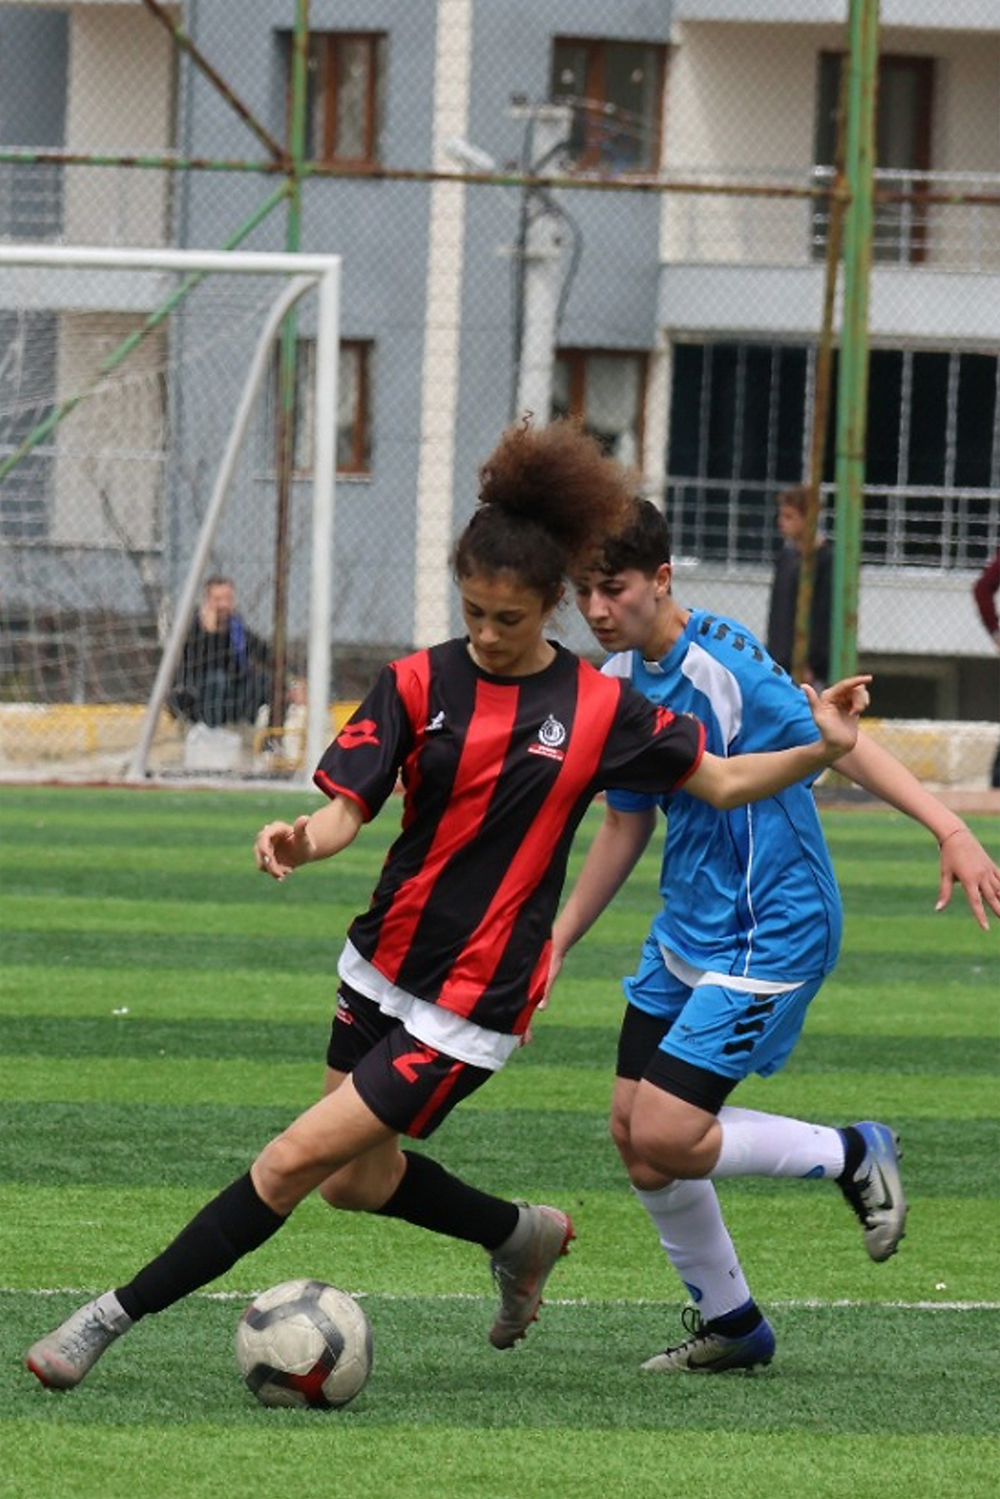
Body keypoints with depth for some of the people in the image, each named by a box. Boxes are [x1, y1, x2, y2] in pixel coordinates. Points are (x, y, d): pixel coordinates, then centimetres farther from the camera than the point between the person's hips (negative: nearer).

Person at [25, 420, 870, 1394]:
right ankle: (521, 1236, 43)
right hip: (382, 968, 5)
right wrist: (304, 840, -31)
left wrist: (820, 750, -14)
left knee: (297, 1162, -8)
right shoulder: (419, 685, -3)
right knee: (357, 1179, 17)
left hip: (472, 1003, -5)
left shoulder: (598, 711, -6)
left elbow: (723, 782, 3)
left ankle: (114, 1317, -2)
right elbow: (348, 807, -8)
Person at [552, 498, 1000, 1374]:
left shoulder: (722, 662, -21)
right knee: (634, 1130, 7)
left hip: (770, 934, -9)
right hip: (684, 933, 9)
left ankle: (851, 1158, 7)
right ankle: (729, 1326, 24)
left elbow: (834, 741, -29)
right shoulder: (615, 684, 5)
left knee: (662, 1139, -15)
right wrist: (557, 942, 19)